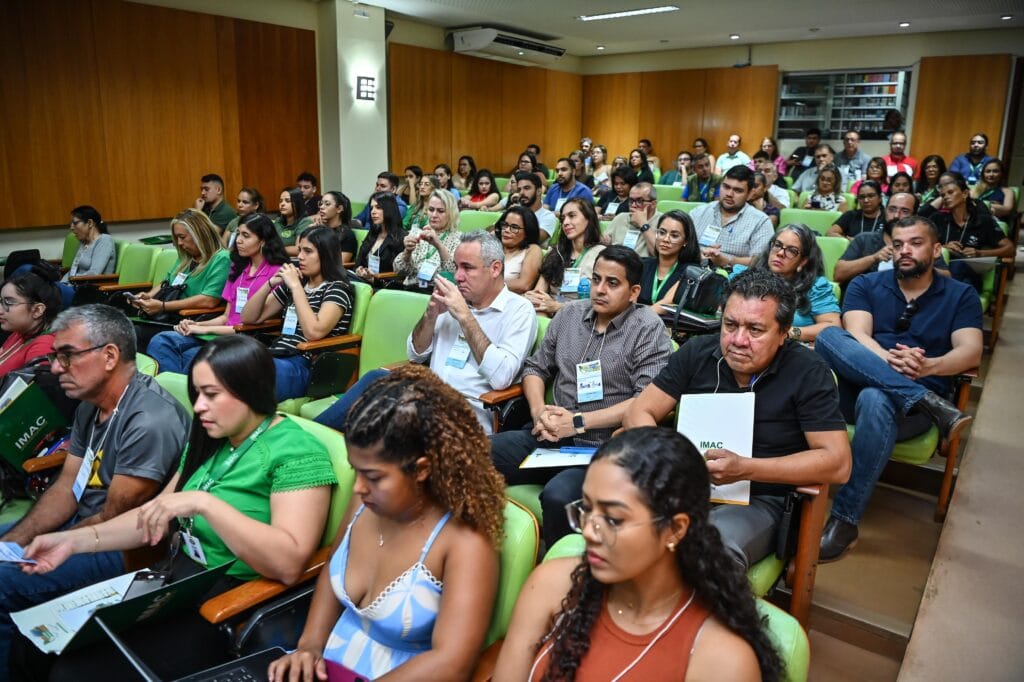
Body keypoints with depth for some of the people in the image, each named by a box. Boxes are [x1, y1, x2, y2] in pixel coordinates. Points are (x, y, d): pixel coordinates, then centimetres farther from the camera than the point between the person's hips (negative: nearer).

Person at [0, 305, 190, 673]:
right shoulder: (90, 404, 5)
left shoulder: (149, 421, -27)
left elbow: (113, 522, -21)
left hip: (125, 549, -10)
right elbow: (66, 488, 7)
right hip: (83, 524, 10)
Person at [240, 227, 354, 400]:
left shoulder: (337, 288, -3)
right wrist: (270, 283, 3)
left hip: (306, 368, -7)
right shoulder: (291, 285, 18)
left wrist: (296, 286, -13)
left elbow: (314, 332, -21)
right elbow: (249, 318, 18)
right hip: (275, 358, 7)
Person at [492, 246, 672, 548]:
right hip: (550, 436, 5)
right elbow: (536, 368, 20)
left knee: (557, 496, -35)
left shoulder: (648, 328, -2)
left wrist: (578, 421, -15)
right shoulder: (570, 314, 15)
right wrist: (539, 410, -1)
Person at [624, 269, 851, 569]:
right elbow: (638, 413, 3)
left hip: (759, 501, -3)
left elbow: (838, 463, -11)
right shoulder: (696, 353, 2)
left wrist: (744, 469, -22)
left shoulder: (808, 373, -6)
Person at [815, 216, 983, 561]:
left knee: (875, 400, -39)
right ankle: (928, 402, -32)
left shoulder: (960, 295, 14)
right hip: (856, 388, 2)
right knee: (829, 336, -28)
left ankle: (844, 521, -34)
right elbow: (856, 335, -4)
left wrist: (928, 366, -24)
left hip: (913, 407, -1)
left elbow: (971, 352, -1)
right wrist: (890, 361, -26)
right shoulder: (865, 285, 15)